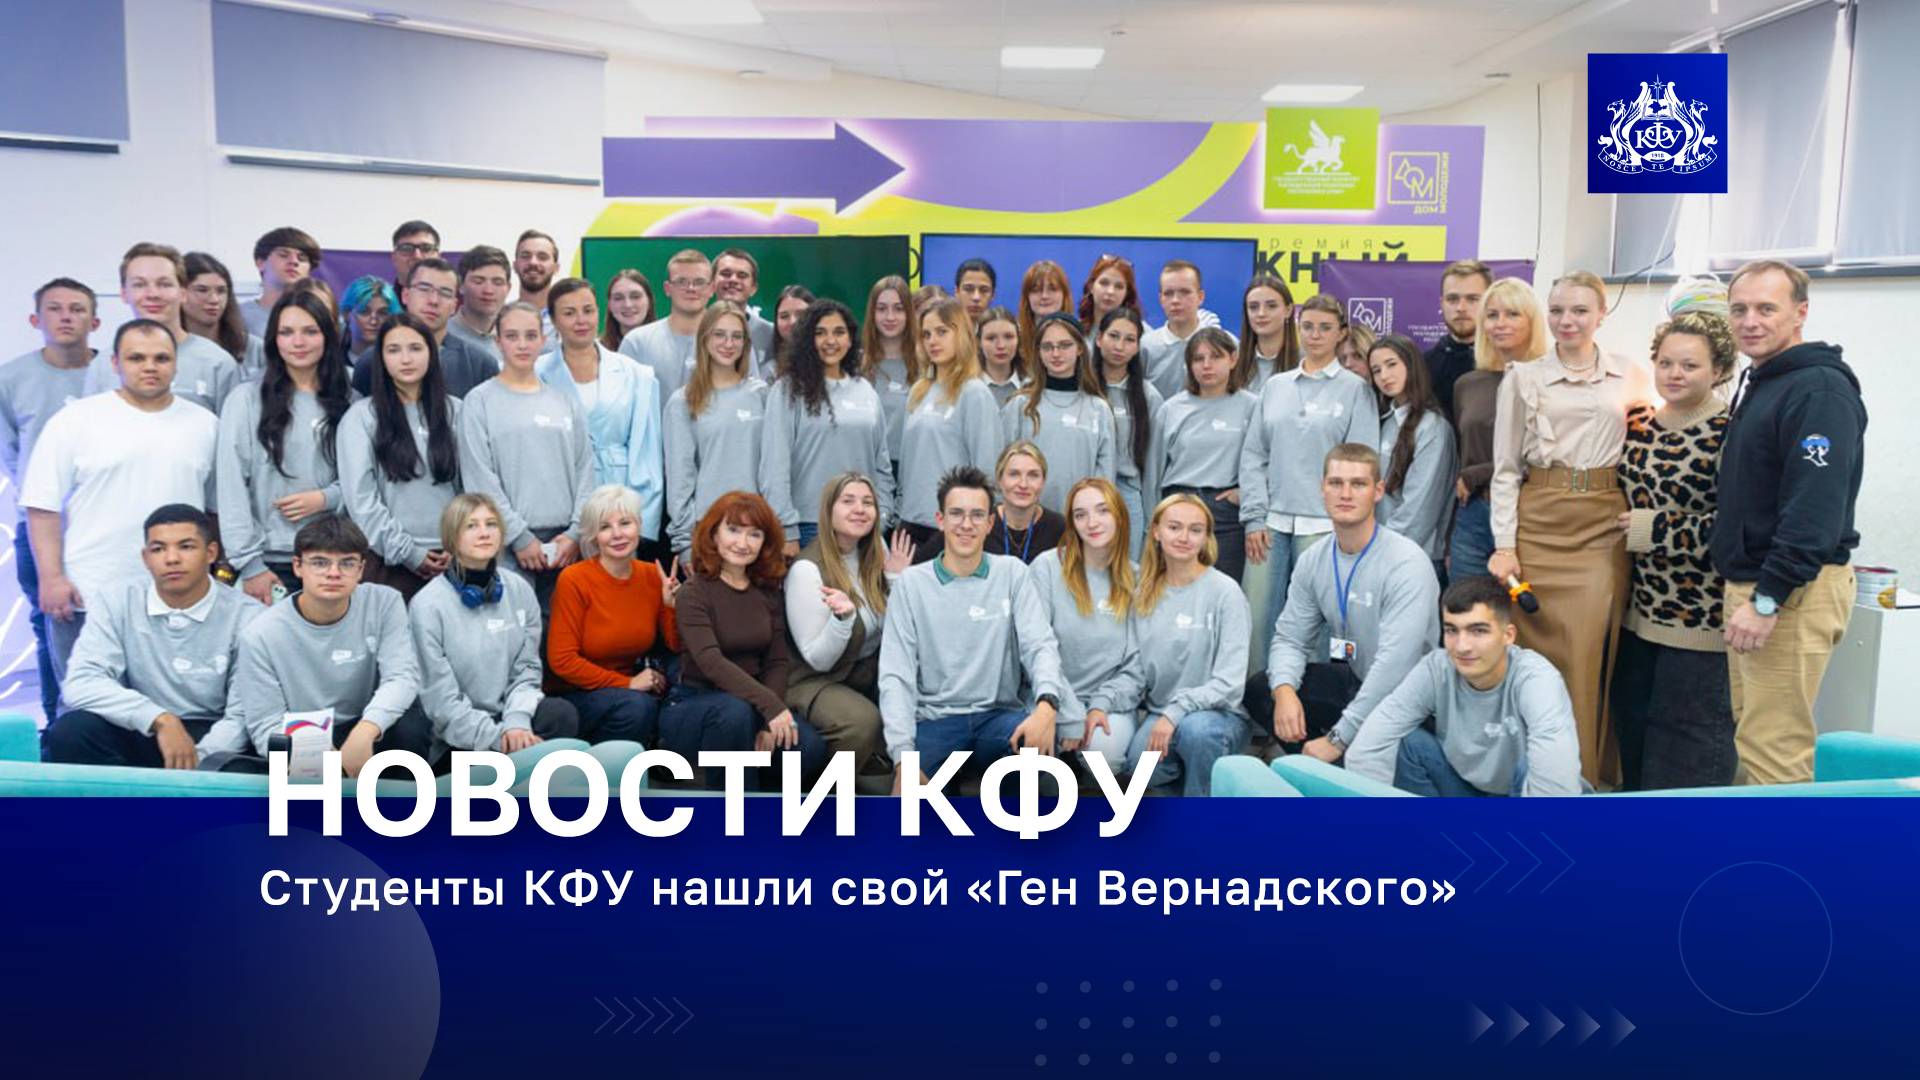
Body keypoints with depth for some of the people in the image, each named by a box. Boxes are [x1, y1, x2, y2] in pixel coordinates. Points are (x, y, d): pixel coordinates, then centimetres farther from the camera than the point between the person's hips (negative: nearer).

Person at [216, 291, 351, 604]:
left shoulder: (347, 402, 8)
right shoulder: (246, 399, 0)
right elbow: (232, 487, -4)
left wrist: (326, 498, -8)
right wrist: (249, 564, -9)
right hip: (271, 560, -2)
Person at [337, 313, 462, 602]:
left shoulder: (455, 411, 10)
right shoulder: (361, 416, 0)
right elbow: (360, 497, -5)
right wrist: (406, 552, -8)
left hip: (449, 558, 2)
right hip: (388, 561, -2)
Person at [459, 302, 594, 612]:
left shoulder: (565, 401, 14)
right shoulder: (479, 401, 3)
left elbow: (584, 470, 9)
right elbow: (480, 479, -4)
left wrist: (576, 532, -3)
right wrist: (520, 537, -10)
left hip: (564, 542, 3)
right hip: (507, 544, -3)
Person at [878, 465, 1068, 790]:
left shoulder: (1012, 573, 5)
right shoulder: (912, 582, 3)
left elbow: (1040, 645, -4)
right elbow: (896, 674, -2)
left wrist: (1047, 702, -28)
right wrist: (903, 755, -17)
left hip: (998, 715, 2)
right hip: (934, 718, -2)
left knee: (1041, 738, -32)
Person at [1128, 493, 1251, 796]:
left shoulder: (1225, 591, -8)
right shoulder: (1145, 593, 8)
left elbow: (1229, 683, -13)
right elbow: (1137, 667, 8)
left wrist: (1175, 713, -24)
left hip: (1220, 713, -3)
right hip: (1158, 712, 3)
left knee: (1196, 728, -37)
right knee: (1141, 764, -28)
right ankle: (1186, 777, 6)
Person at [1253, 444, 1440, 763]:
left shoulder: (1407, 564, -23)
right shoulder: (1313, 560, 0)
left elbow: (1394, 664, -30)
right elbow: (1289, 638, 3)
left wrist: (1337, 739, -29)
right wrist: (1284, 690, -22)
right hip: (1354, 679, 7)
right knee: (1258, 691, -6)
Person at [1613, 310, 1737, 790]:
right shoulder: (1638, 428, 9)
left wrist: (1654, 531, -17)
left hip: (1701, 620, -7)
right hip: (1641, 611, 8)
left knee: (1690, 741, 1)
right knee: (1632, 728, 17)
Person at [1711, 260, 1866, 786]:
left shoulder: (1820, 390, -15)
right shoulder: (1759, 383, 16)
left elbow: (1815, 508, -23)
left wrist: (1767, 600, -24)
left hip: (1793, 590, -10)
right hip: (1751, 584, 10)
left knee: (1775, 752, -7)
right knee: (1752, 737, 16)